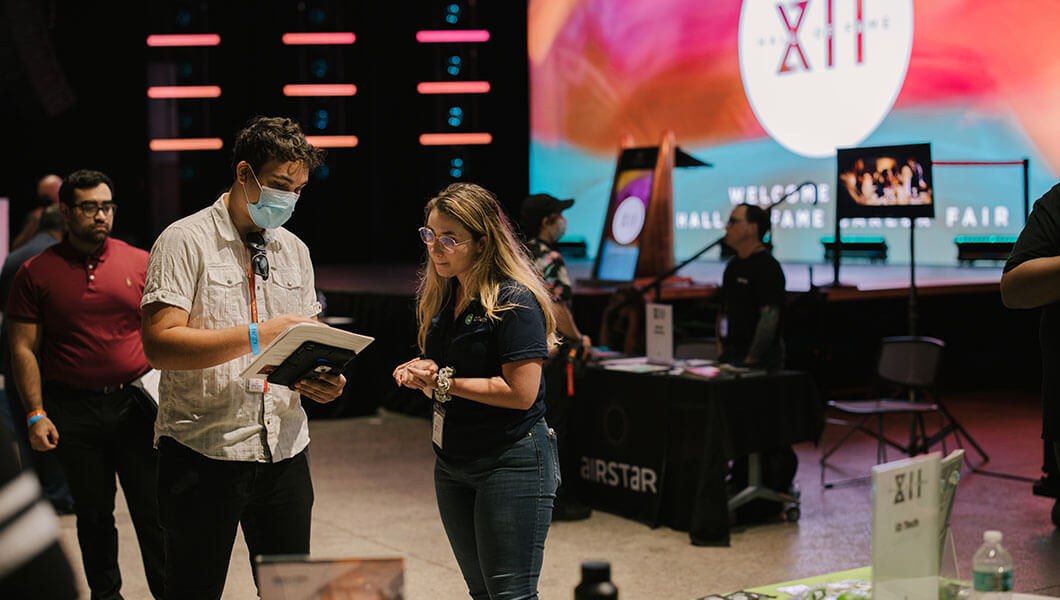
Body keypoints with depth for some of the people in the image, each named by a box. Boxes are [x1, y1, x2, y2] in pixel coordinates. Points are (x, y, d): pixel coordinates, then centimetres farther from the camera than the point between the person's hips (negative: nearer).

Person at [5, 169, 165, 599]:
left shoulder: (140, 262, 4)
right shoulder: (36, 272, 2)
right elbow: (23, 349, 1)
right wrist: (36, 414, -6)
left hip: (136, 403, 0)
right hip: (73, 411, 0)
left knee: (153, 510, 0)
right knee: (93, 514, 11)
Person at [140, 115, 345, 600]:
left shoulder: (295, 251, 13)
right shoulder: (186, 241, -7)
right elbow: (159, 344, -17)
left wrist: (322, 378, -5)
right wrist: (257, 335, -25)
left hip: (283, 448, 6)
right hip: (204, 448, -5)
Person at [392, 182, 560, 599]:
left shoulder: (515, 302, -16)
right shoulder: (442, 299, 10)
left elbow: (521, 392, -22)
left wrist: (443, 381, -18)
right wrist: (419, 374, -4)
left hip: (512, 462, -9)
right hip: (451, 464, 9)